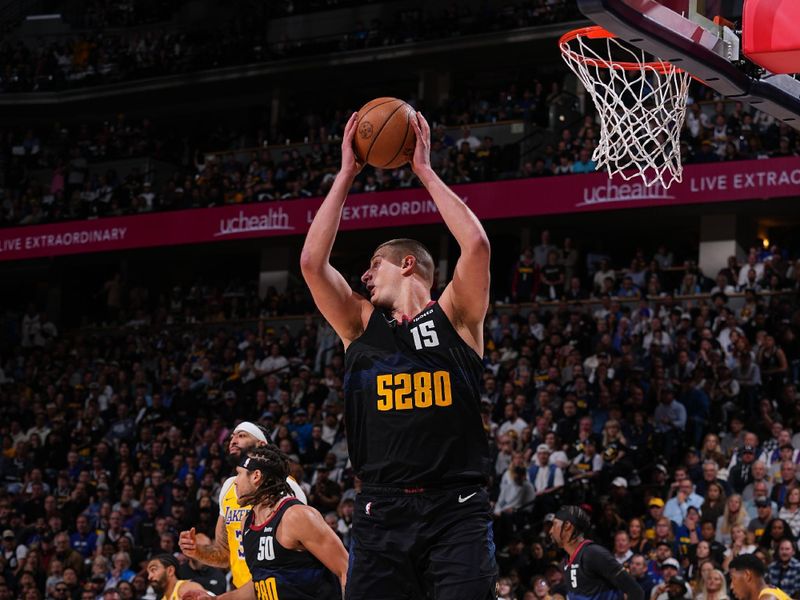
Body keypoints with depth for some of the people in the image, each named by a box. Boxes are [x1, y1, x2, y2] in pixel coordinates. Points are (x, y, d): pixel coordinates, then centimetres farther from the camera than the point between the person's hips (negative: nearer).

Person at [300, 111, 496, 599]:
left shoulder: (455, 317, 6)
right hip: (382, 509, 3)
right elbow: (312, 262, 5)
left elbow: (477, 246, -9)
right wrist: (346, 175, 8)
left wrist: (425, 171, 0)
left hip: (456, 509, -3)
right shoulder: (361, 325, 15)